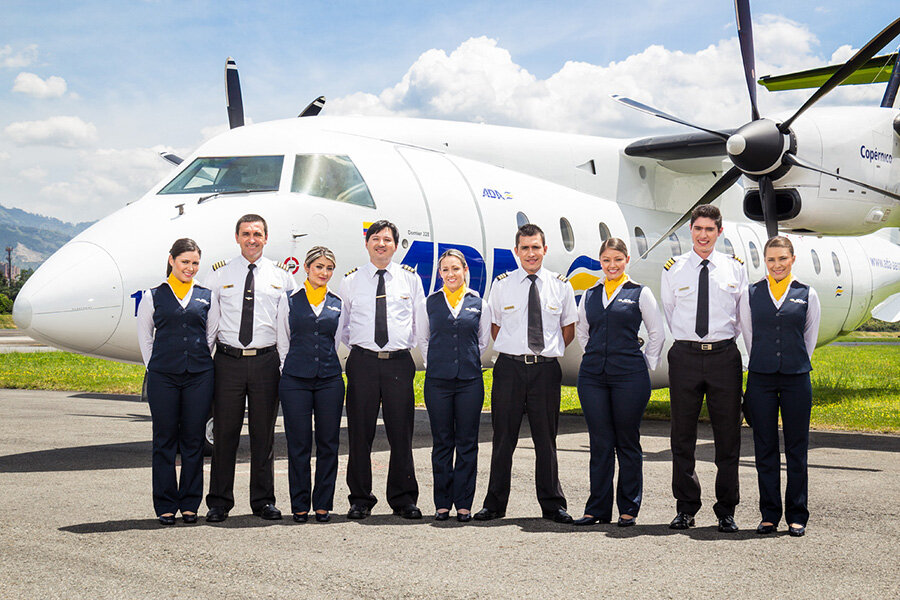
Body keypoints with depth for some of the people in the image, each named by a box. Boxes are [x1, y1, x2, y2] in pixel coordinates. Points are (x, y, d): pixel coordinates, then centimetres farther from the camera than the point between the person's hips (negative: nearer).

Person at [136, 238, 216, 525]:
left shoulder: (207, 296, 9)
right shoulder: (153, 296, 5)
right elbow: (145, 338, 10)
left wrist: (201, 364, 9)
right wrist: (156, 368, 5)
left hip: (199, 375, 1)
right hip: (163, 377, -1)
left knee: (194, 439, 4)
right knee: (165, 440, 3)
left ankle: (190, 504, 14)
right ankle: (165, 505, 11)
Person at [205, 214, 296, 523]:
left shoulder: (281, 275, 7)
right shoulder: (220, 274, 7)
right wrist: (211, 347, 1)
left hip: (266, 359, 0)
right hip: (228, 360, 0)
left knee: (264, 433, 6)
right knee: (224, 431, 1)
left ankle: (263, 500, 15)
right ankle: (219, 501, 9)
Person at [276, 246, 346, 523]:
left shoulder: (337, 304, 11)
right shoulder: (289, 301, 5)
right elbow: (282, 342, 6)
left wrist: (329, 368, 10)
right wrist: (288, 371, 1)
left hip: (329, 380, 2)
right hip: (295, 380, -2)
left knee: (328, 444, 3)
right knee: (298, 444, 1)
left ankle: (323, 504, 13)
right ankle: (300, 506, 10)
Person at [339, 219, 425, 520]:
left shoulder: (409, 278, 9)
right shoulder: (351, 280, 9)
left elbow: (420, 320, 15)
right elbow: (341, 323, 16)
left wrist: (407, 343, 4)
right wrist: (356, 344, 5)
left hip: (399, 361, 0)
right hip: (362, 360, 0)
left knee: (401, 432, 1)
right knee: (360, 432, 2)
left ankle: (404, 498, 11)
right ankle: (360, 498, 12)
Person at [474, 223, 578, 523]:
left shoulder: (561, 286, 6)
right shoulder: (502, 285, 5)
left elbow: (569, 329, 15)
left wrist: (549, 353, 6)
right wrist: (512, 352, 5)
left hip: (546, 368, 0)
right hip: (510, 367, 0)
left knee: (546, 439, 5)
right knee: (503, 438, 3)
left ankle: (552, 505, 13)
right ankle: (495, 504, 11)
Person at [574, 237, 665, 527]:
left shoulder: (640, 293, 2)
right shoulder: (589, 295, 12)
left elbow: (657, 333, 6)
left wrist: (645, 365, 3)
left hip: (629, 376, -3)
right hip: (592, 376, 3)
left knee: (628, 443, 3)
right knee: (600, 443, 5)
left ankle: (629, 509, 12)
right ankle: (597, 508, 11)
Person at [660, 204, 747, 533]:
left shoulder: (734, 267, 8)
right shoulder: (673, 269, 6)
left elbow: (744, 314, 13)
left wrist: (725, 339, 5)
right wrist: (685, 341, 6)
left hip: (724, 355, 0)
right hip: (685, 355, 0)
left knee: (728, 435, 2)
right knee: (683, 434, 4)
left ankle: (726, 511, 11)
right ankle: (686, 508, 14)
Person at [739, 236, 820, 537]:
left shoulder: (807, 295, 5)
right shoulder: (750, 295, 6)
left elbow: (809, 338, 12)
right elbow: (749, 337, 11)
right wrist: (766, 364, 10)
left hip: (796, 378, -1)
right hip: (761, 378, 1)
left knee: (796, 449, 3)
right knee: (765, 448, 4)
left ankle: (797, 516, 11)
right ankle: (769, 514, 13)